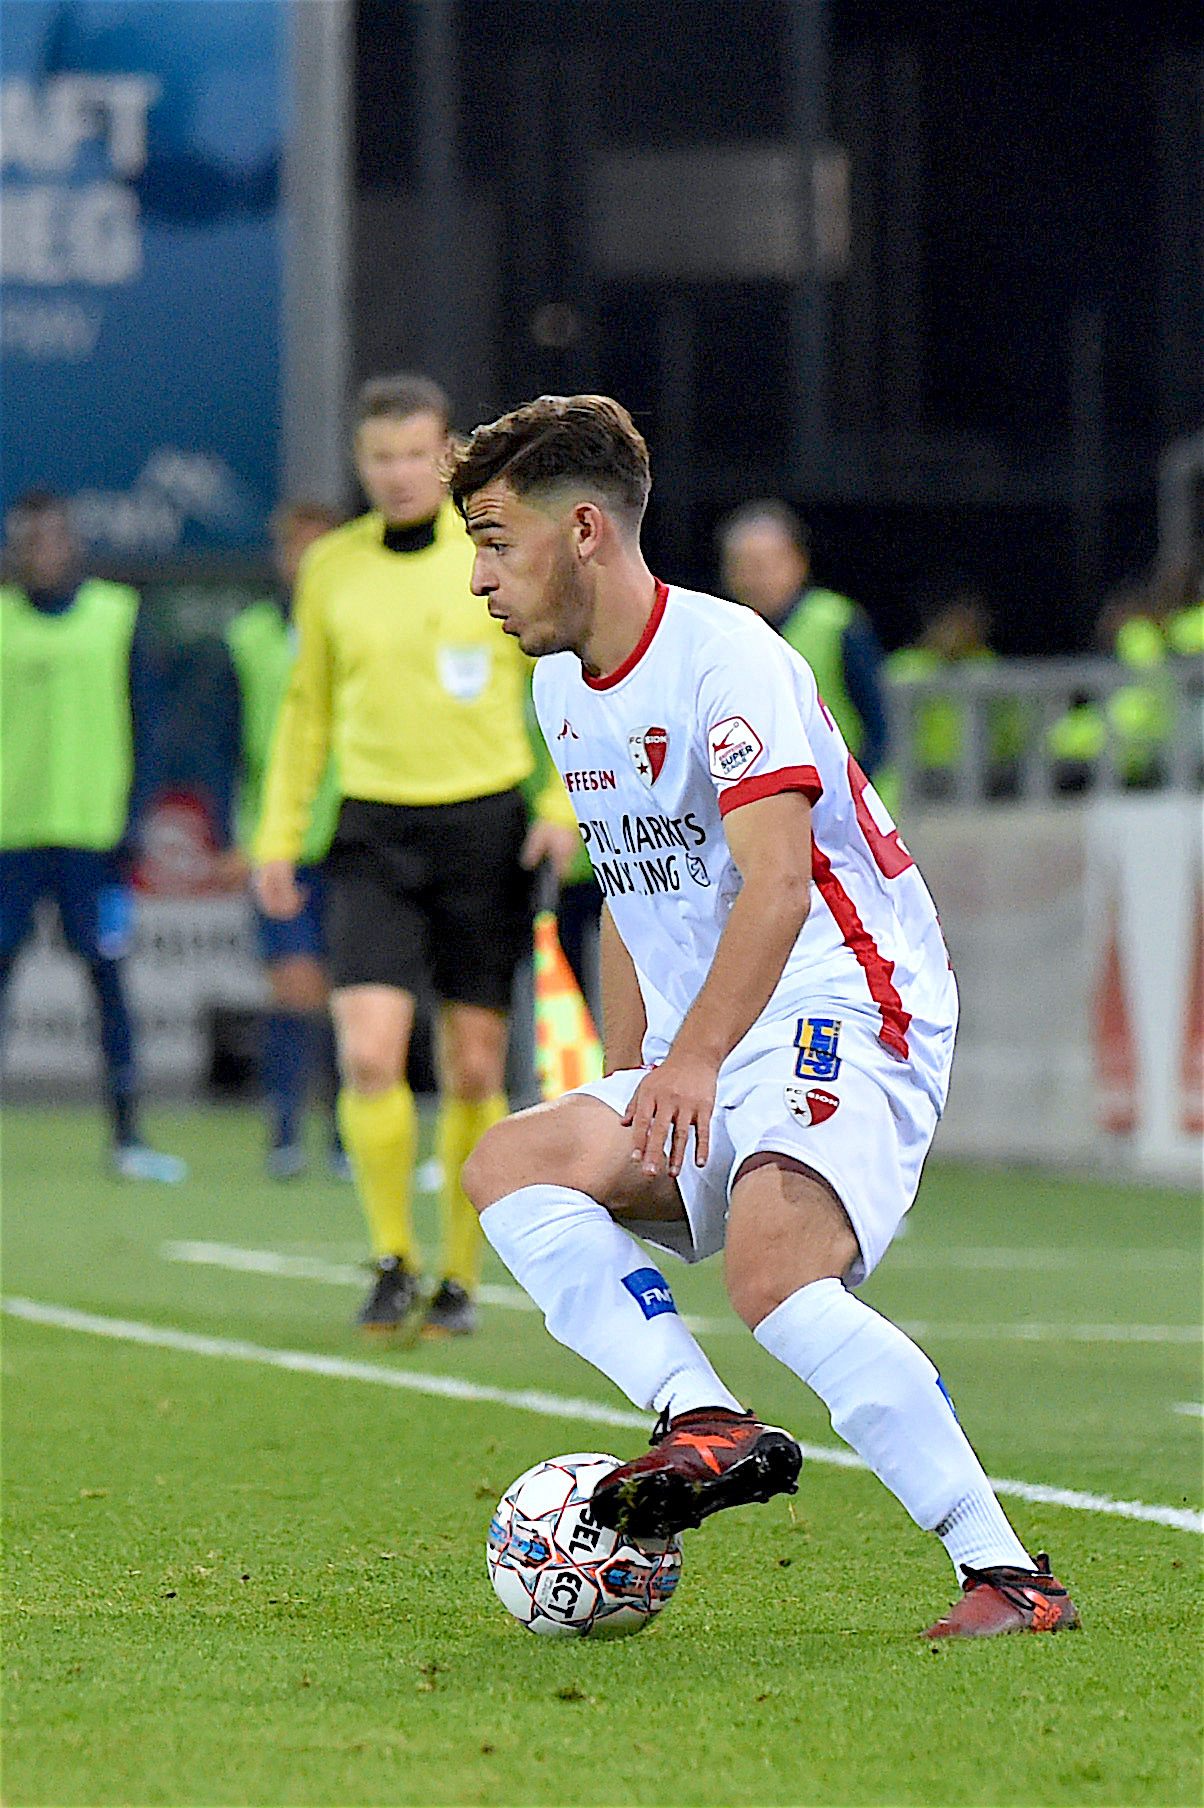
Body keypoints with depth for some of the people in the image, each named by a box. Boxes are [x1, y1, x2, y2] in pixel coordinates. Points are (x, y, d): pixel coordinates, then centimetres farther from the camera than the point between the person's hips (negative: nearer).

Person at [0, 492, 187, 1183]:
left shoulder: (117, 615, 6)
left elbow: (143, 725, 7)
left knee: (109, 975, -1)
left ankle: (128, 1136, 1)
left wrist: (131, 822, -1)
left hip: (92, 832, -1)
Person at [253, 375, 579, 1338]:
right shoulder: (330, 568, 7)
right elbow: (307, 708, 17)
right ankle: (393, 1260, 0)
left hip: (486, 827, -1)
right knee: (369, 1053, -15)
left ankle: (460, 1278, 14)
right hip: (376, 833, 1)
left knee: (474, 1070, 1)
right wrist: (278, 834, 12)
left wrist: (564, 802, -7)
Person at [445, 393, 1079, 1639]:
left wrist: (693, 1061, -38)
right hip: (696, 1071, 9)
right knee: (512, 1164, -13)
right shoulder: (564, 686, 15)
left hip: (841, 1020, -9)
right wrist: (627, 1103, 22)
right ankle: (704, 1424, -28)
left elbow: (778, 883, -26)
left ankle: (1007, 1573, -28)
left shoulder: (723, 656, -14)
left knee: (770, 1267, -32)